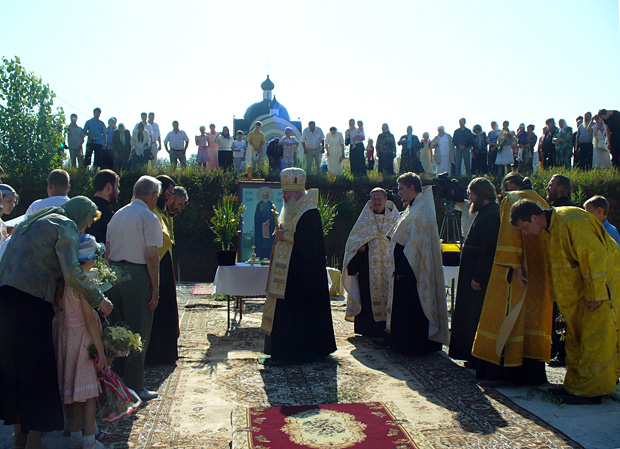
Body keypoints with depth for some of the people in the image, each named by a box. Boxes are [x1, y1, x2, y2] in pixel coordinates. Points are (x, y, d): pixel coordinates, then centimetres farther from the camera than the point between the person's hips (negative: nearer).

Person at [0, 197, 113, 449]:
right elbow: (72, 272, -16)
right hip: (29, 301, -9)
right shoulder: (65, 226, -4)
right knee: (38, 370, 1)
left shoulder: (32, 221, 23)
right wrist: (99, 300, -7)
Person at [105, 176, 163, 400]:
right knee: (138, 333, 1)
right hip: (137, 276, -7)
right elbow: (152, 257, -14)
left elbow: (107, 251, 14)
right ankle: (134, 387, 7)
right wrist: (155, 289, -10)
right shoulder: (149, 217, -9)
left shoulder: (117, 215, 13)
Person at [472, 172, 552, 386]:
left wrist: (514, 264, -20)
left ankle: (500, 371, -5)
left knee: (507, 315, -5)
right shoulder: (542, 202, 18)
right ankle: (532, 372, 15)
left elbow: (509, 233, -16)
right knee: (534, 315, 10)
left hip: (517, 270, -7)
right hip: (540, 271, 7)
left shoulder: (511, 199, -3)